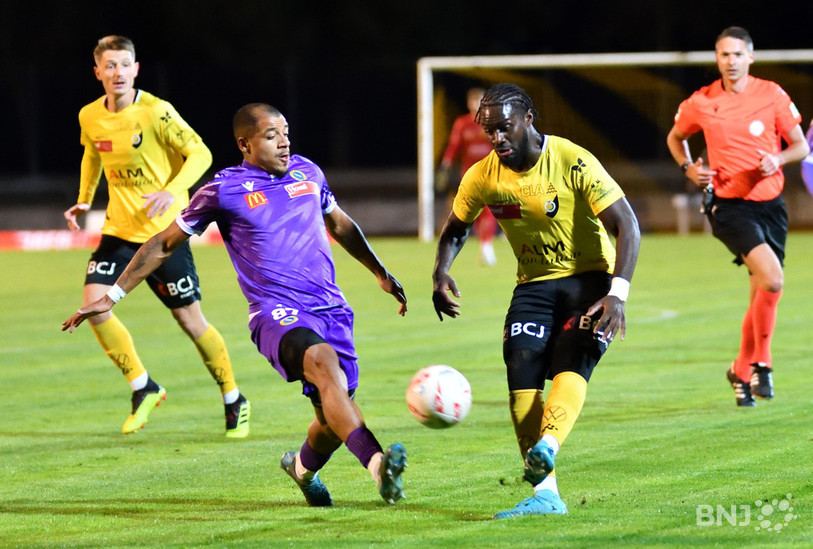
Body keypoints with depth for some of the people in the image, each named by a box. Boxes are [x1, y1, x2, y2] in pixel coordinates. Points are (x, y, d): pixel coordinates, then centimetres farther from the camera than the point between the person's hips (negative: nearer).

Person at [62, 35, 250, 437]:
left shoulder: (155, 112, -16)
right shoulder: (90, 117, 1)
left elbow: (200, 154, -12)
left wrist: (172, 192, -26)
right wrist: (84, 200, 12)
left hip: (163, 231, -5)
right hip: (118, 230, 5)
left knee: (190, 319, 0)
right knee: (93, 305, -14)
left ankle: (234, 401, 19)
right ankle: (143, 389, 3)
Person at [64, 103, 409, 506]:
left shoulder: (307, 172, 13)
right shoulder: (223, 190, 0)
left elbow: (340, 226, 32)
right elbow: (164, 244, 9)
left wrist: (381, 274, 38)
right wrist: (113, 296, 6)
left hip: (332, 308, 5)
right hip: (276, 313, -5)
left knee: (335, 418, 0)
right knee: (322, 361, -35)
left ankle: (303, 469, 35)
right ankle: (377, 465, -51)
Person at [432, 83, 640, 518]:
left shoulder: (574, 163, -17)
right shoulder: (482, 177, -3)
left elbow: (627, 226, -19)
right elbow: (456, 229, 16)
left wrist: (617, 295, -31)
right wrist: (441, 273, -6)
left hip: (590, 278, -4)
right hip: (534, 284, 4)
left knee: (572, 360, -29)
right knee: (521, 369, -16)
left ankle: (546, 448, -53)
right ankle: (545, 494, -18)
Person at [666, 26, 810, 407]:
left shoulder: (772, 95, -1)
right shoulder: (700, 104, -2)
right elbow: (675, 138, 17)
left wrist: (778, 159, -16)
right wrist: (688, 168, -1)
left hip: (770, 204, 3)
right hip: (729, 205, -3)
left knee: (761, 296, 7)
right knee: (772, 279, -24)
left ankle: (741, 372, 27)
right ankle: (762, 362, -10)